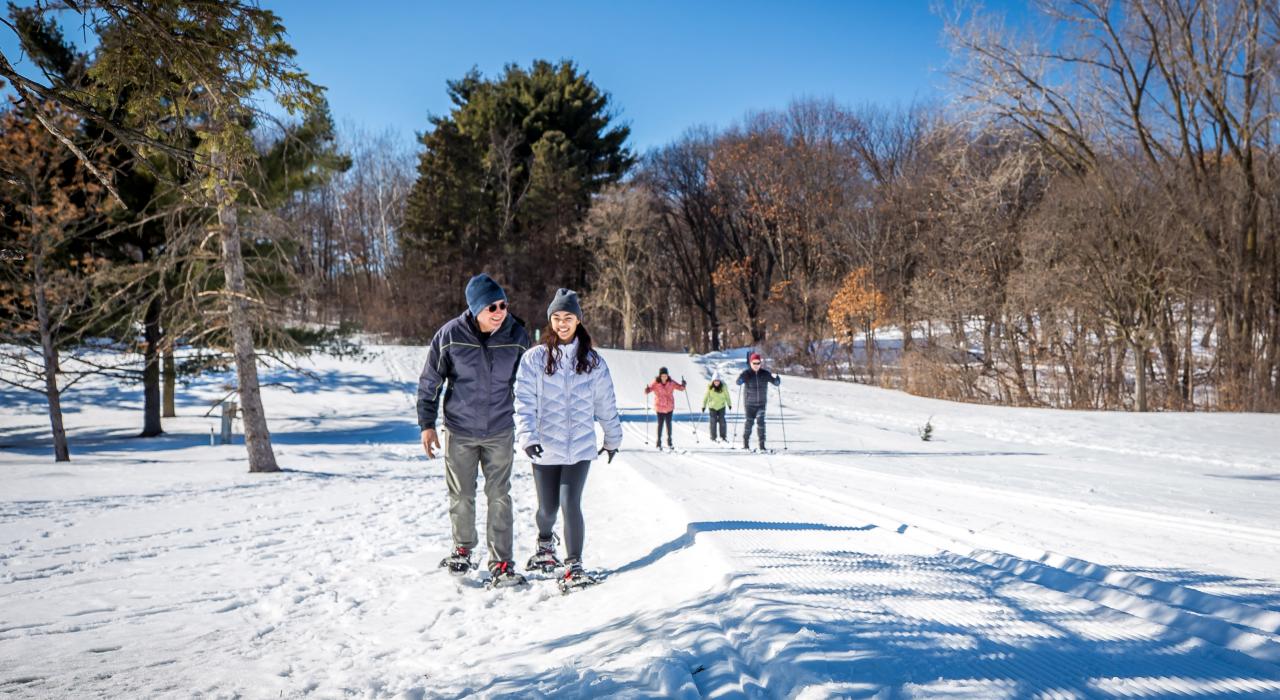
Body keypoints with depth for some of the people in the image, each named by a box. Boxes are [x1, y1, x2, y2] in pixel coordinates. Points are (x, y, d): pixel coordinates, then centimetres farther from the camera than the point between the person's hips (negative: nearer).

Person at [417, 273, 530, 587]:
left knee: (499, 497, 1)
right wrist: (427, 424, -1)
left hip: (500, 432, 0)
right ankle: (463, 549, 33)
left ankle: (501, 562, 9)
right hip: (459, 431, 0)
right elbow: (430, 382, -1)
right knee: (461, 496, 11)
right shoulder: (450, 336, -12)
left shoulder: (517, 336, -7)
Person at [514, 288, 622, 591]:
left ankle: (574, 566, 1)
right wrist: (527, 437, -22)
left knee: (570, 503, -12)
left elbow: (606, 404, 12)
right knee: (548, 507, 11)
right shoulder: (534, 359, -3)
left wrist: (612, 438, 19)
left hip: (581, 447, 0)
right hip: (545, 448, 0)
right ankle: (545, 543, 44)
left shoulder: (592, 361, 3)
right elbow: (524, 402, -9)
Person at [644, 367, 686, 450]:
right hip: (659, 407, -2)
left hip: (669, 407, 2)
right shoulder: (655, 383, -11)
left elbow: (680, 388, 4)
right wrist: (647, 390, -39)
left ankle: (669, 443, 18)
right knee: (660, 424, 1)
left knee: (669, 424, 7)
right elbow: (649, 389, -16)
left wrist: (683, 385, -17)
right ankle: (659, 443, 13)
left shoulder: (671, 383, -4)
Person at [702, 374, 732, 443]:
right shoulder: (710, 387, -15)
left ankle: (723, 437, 12)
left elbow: (727, 395, 2)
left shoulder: (723, 386, -12)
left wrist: (729, 404, 11)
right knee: (713, 421, -1)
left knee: (722, 421, 1)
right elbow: (706, 396, -6)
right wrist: (704, 406, -3)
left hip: (721, 406, 1)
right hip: (712, 406, -1)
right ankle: (713, 437, 9)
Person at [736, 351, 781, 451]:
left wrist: (775, 377, -24)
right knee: (749, 422, 6)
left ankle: (762, 445, -12)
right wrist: (741, 378, -43)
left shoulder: (765, 373, -1)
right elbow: (738, 382, -20)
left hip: (761, 403, 1)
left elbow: (777, 383, -1)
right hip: (749, 403, -1)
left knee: (760, 421, -13)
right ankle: (745, 443, 25)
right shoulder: (746, 373, -7)